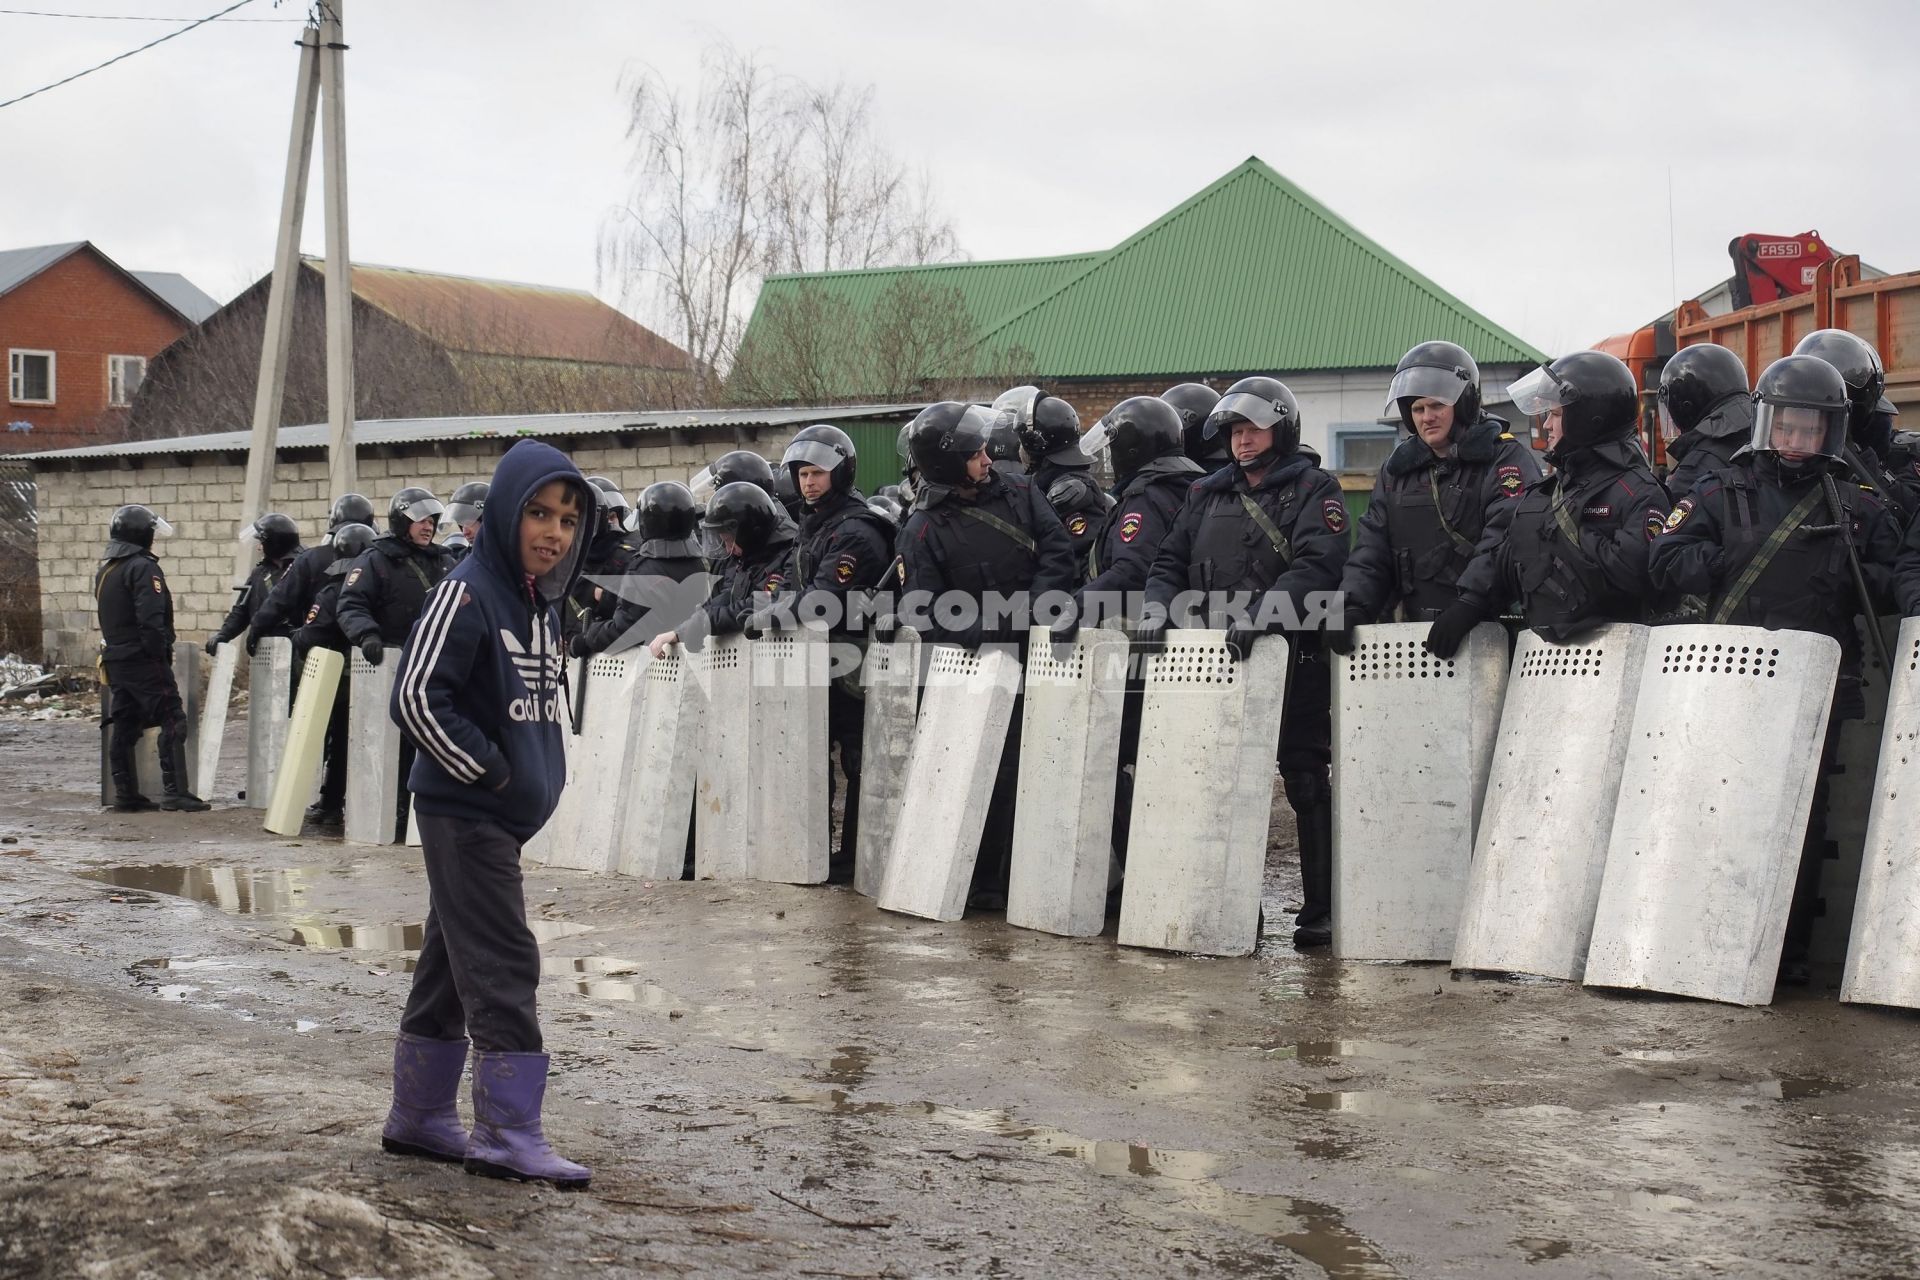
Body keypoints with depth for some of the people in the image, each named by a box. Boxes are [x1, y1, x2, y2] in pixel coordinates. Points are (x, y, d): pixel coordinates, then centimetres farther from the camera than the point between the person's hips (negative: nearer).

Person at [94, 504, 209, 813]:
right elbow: (151, 620, -22)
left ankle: (125, 794, 12)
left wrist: (113, 649, 19)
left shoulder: (104, 570, 16)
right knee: (172, 721, -8)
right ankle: (176, 792, -13)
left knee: (123, 726, 11)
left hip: (114, 658, 9)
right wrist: (160, 654, -16)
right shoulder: (143, 568, -13)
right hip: (143, 660, -9)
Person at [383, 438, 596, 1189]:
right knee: (504, 967, -9)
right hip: (464, 812, -9)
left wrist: (537, 774, 13)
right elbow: (415, 696, -22)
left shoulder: (542, 603, 12)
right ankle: (509, 1136, -5)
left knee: (452, 965, 15)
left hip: (503, 817, 9)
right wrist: (486, 770, -16)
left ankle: (420, 1118, 24)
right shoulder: (467, 593, -15)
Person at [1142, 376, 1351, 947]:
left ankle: (1320, 909, 2)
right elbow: (1171, 561, 17)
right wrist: (1160, 603, -4)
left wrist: (1262, 613, -28)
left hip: (1294, 659, -6)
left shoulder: (1313, 488, -1)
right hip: (1217, 659, 6)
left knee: (1306, 783, -2)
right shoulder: (1210, 493, 18)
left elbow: (1317, 565, -15)